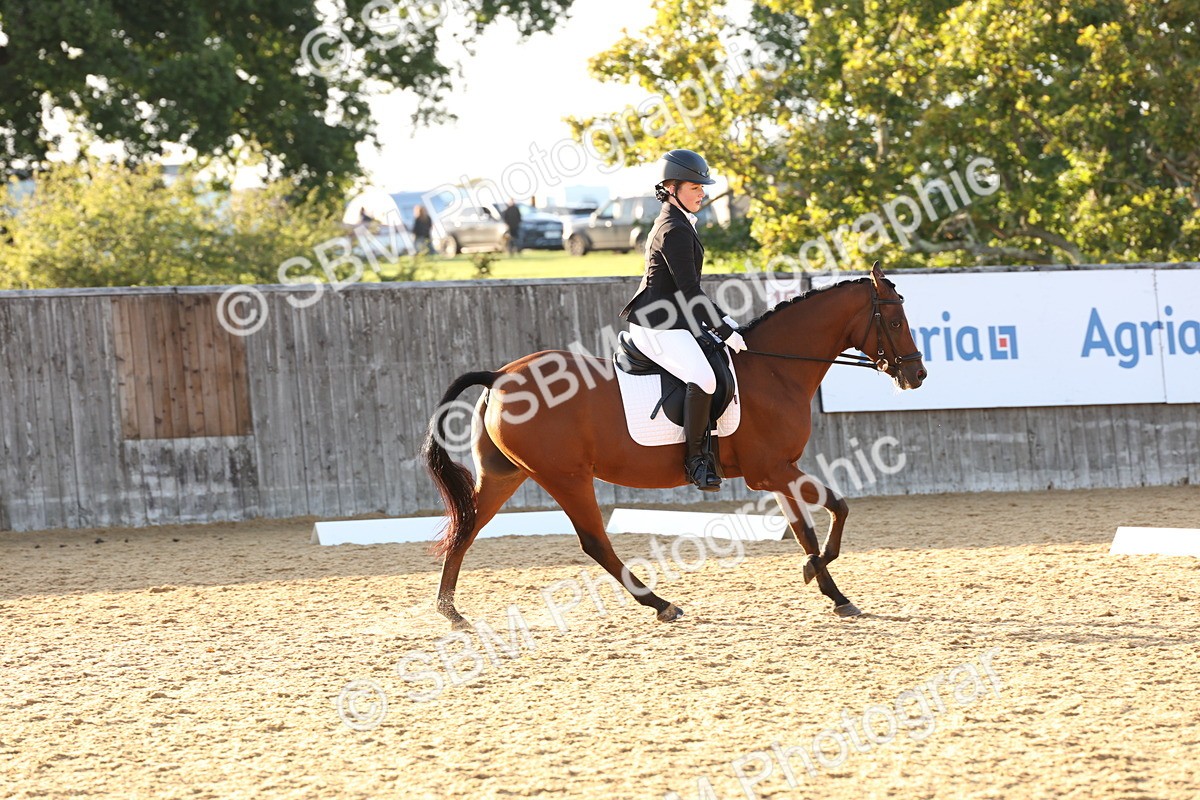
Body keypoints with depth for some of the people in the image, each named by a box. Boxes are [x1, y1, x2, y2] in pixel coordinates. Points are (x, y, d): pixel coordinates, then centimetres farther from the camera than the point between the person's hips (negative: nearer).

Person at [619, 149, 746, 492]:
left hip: (674, 320, 11)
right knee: (703, 377, -30)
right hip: (656, 327, -11)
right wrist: (725, 330, -15)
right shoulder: (675, 230, -16)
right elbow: (689, 291, -19)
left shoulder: (676, 224, 17)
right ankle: (695, 458, -22)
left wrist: (721, 321, 19)